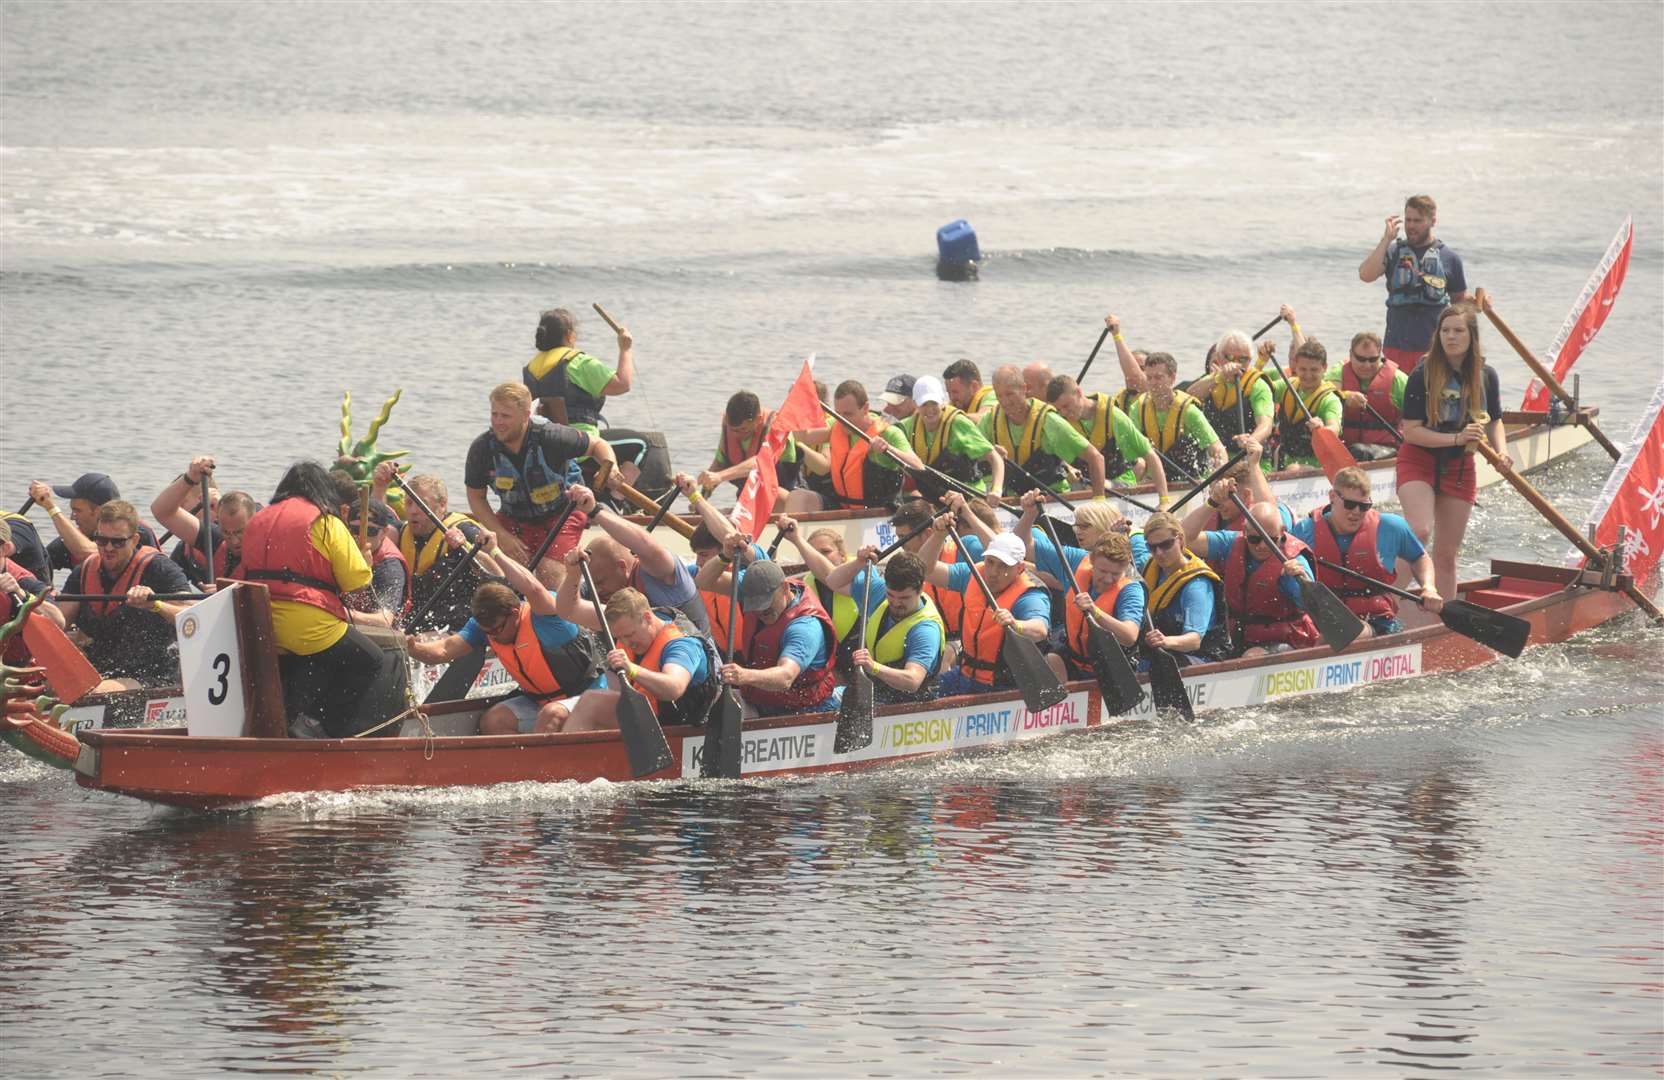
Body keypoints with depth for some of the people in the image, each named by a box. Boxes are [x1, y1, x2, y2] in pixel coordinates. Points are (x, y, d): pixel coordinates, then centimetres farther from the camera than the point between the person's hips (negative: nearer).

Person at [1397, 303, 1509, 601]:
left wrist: (1501, 451, -6)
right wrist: (1456, 438, -26)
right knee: (1419, 531, -28)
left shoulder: (1486, 376, -1)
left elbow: (1494, 421, 14)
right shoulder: (1423, 375, -14)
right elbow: (1411, 431, -16)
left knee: (1447, 554, 8)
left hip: (1460, 467, 4)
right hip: (1419, 463, -4)